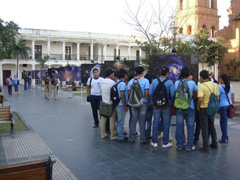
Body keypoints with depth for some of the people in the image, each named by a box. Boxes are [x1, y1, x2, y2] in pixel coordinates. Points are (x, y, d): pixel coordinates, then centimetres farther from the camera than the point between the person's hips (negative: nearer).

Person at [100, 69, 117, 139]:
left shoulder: (102, 82, 7)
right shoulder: (112, 82, -15)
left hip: (104, 102, 7)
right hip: (111, 103, -7)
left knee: (103, 119, 10)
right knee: (112, 120, 1)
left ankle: (103, 134, 18)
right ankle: (113, 135, 8)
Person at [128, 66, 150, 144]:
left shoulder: (131, 81, 2)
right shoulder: (145, 81, -9)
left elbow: (129, 93, 2)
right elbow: (146, 93, -14)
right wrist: (148, 101, -1)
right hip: (143, 103, -3)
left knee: (133, 121, 10)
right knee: (142, 122, 6)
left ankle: (131, 138, 15)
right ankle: (142, 139, 13)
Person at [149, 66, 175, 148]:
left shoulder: (154, 81, -3)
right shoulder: (169, 82, -10)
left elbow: (150, 93, -3)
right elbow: (173, 94, -13)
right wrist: (171, 102, 4)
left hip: (156, 105, 2)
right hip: (166, 106, -2)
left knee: (156, 123, 10)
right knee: (166, 124, 8)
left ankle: (154, 142, 17)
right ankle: (165, 142, 16)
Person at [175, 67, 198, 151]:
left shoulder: (176, 83, -2)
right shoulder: (192, 83, -7)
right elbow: (195, 94, 4)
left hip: (179, 107, 2)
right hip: (189, 108, -2)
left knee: (179, 127, 8)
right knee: (190, 127, 8)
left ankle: (179, 145, 16)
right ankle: (189, 146, 12)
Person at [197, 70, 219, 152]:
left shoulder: (201, 86, -18)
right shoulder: (215, 85, 1)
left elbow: (200, 99, -26)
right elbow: (217, 97, 4)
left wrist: (198, 106, -9)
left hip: (204, 108, -6)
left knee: (204, 128, 4)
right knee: (212, 126, 22)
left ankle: (206, 147, 9)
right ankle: (214, 144, 32)